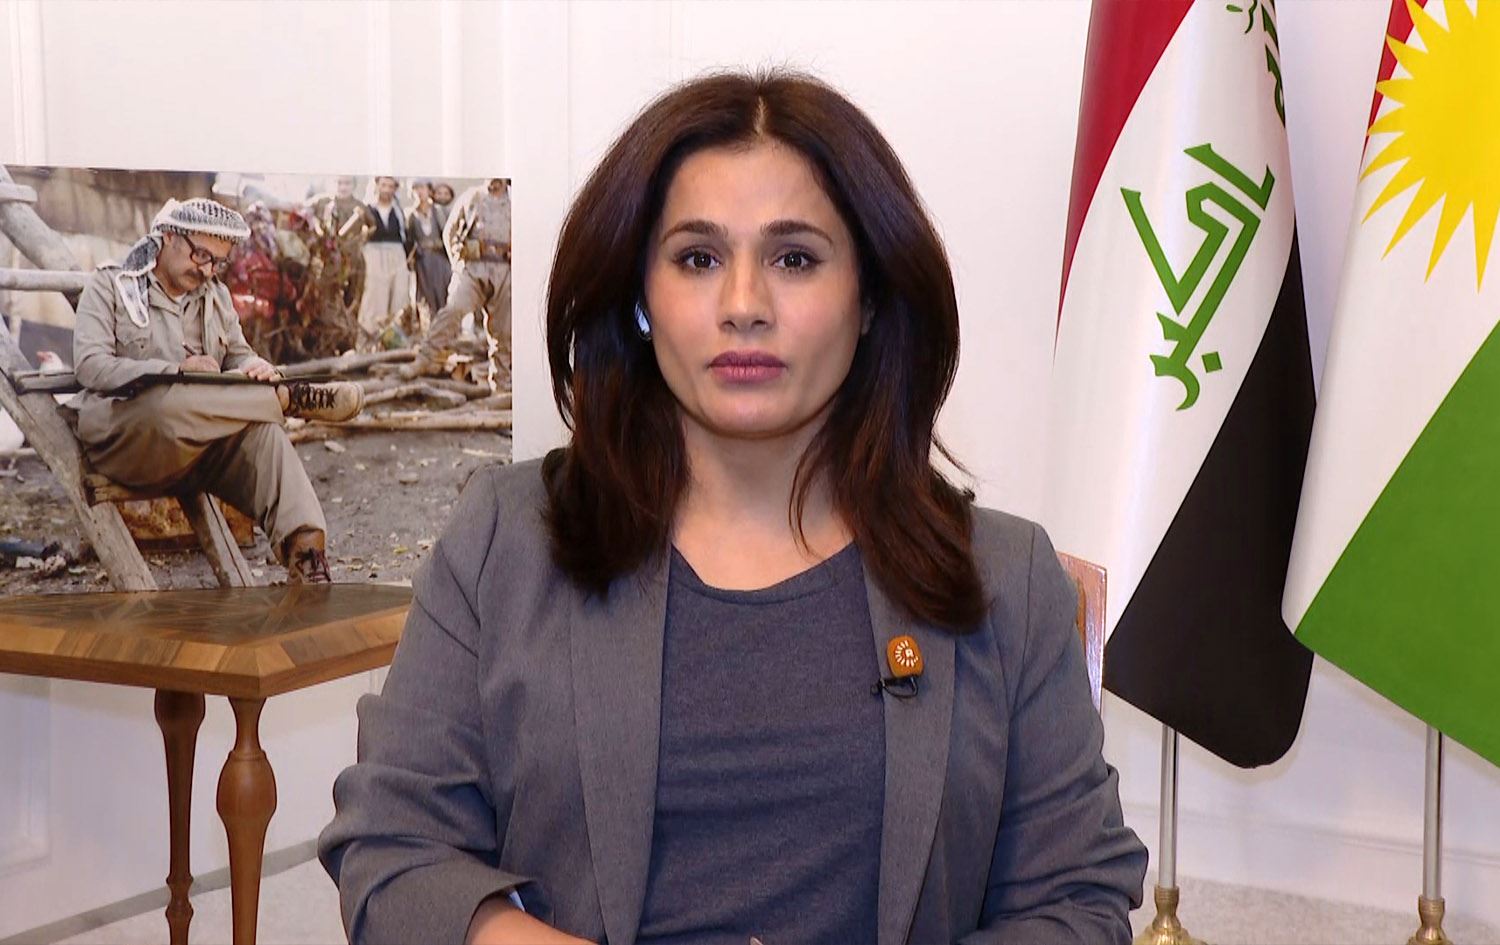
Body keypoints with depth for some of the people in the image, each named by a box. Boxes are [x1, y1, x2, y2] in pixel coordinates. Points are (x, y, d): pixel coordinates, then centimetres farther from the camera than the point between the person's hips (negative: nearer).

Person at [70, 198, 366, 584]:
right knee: (171, 404, -40)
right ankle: (290, 398, -20)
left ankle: (307, 558, -44)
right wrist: (177, 370, -20)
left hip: (200, 448, 4)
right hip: (122, 442, -4)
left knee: (262, 432, -30)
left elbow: (239, 357, 22)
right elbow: (90, 367, -9)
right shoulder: (108, 286, 4)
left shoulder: (216, 296, 21)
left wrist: (256, 368, -5)